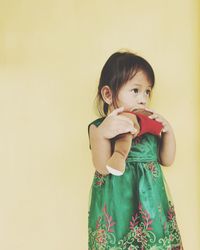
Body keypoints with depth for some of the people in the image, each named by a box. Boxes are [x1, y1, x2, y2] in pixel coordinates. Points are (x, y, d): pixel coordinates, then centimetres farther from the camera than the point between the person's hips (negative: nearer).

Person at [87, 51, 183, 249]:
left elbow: (166, 160, 10)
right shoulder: (99, 127, -8)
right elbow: (103, 168, -21)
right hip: (118, 204, -4)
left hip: (151, 200, 5)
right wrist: (103, 134, -36)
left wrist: (168, 131, -4)